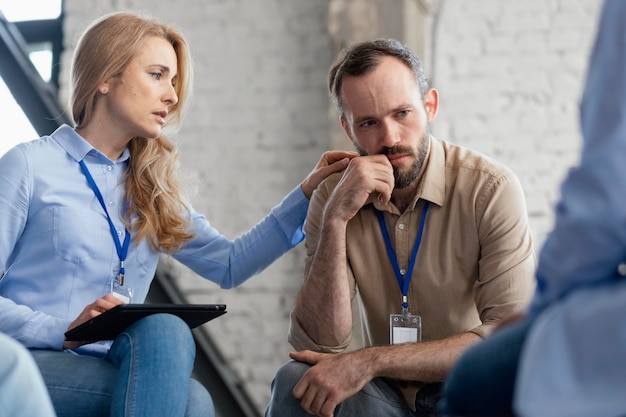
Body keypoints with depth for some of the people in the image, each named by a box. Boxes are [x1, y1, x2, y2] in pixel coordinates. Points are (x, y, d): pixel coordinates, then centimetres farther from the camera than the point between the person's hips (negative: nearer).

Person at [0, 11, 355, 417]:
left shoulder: (154, 188, 20)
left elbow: (230, 264, 17)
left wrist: (308, 193, 12)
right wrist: (64, 333, -19)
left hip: (109, 370, 5)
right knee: (164, 330, -33)